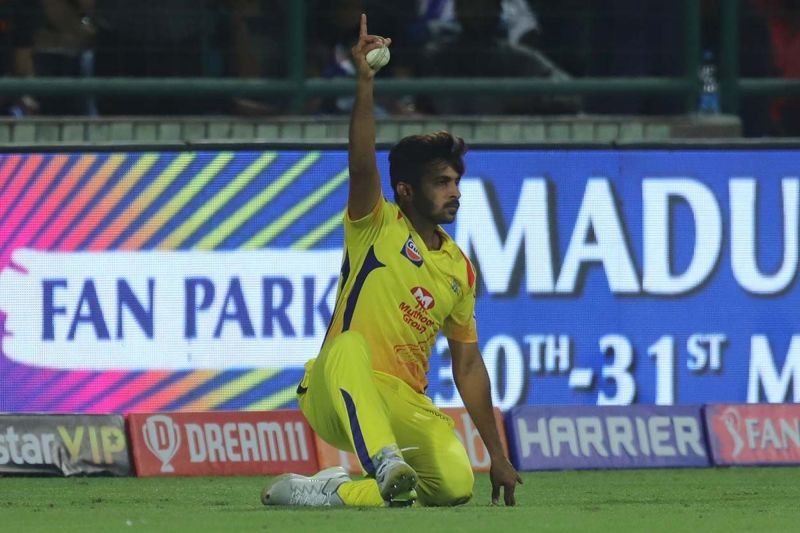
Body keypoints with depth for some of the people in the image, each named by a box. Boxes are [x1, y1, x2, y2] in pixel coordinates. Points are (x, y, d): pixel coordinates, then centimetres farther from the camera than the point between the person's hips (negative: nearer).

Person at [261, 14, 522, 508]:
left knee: (456, 483, -23)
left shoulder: (459, 268, 15)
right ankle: (386, 463, -50)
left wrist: (498, 456, 16)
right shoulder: (378, 225, 2)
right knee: (349, 344, -37)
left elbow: (468, 365, 19)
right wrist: (366, 84, -35)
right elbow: (362, 165, -19)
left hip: (407, 407, 4)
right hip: (334, 397, -4)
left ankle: (334, 490, -2)